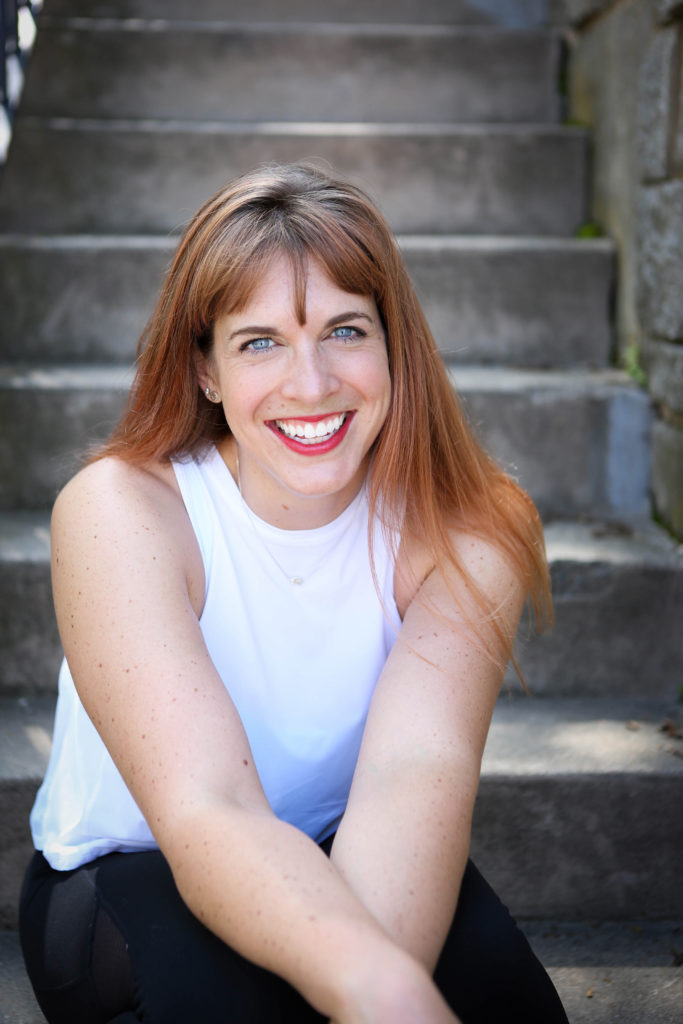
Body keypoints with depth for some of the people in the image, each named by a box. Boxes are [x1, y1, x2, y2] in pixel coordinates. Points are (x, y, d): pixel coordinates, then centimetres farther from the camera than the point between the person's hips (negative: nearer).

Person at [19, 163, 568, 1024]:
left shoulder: (466, 533, -15)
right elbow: (202, 810, -34)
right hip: (125, 885, -1)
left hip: (344, 868, 2)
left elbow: (418, 770, -32)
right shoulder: (119, 513, -22)